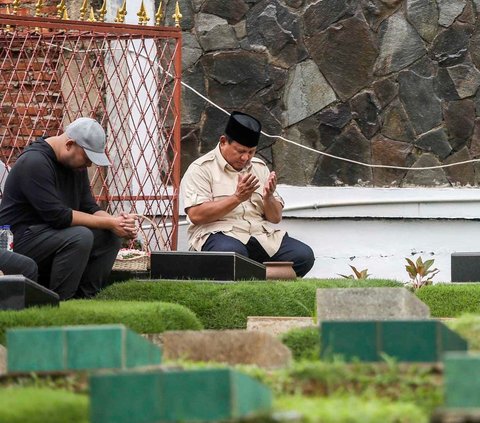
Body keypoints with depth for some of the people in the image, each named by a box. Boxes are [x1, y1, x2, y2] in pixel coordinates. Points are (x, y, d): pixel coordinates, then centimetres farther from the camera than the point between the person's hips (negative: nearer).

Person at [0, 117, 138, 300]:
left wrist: (116, 221, -14)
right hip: (20, 241, -9)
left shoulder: (76, 164, 8)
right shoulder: (35, 163, -21)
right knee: (80, 236, -31)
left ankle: (84, 298, -5)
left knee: (110, 236, -5)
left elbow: (89, 208, 8)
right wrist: (108, 223, -22)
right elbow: (57, 215, -26)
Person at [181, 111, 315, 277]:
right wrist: (237, 198, -17)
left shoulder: (259, 168, 19)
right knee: (233, 252, -41)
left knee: (304, 255, -19)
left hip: (261, 235, 6)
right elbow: (196, 215, -13)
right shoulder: (201, 169, 0)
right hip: (219, 234, -5)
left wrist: (268, 198, -6)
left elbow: (276, 217, 18)